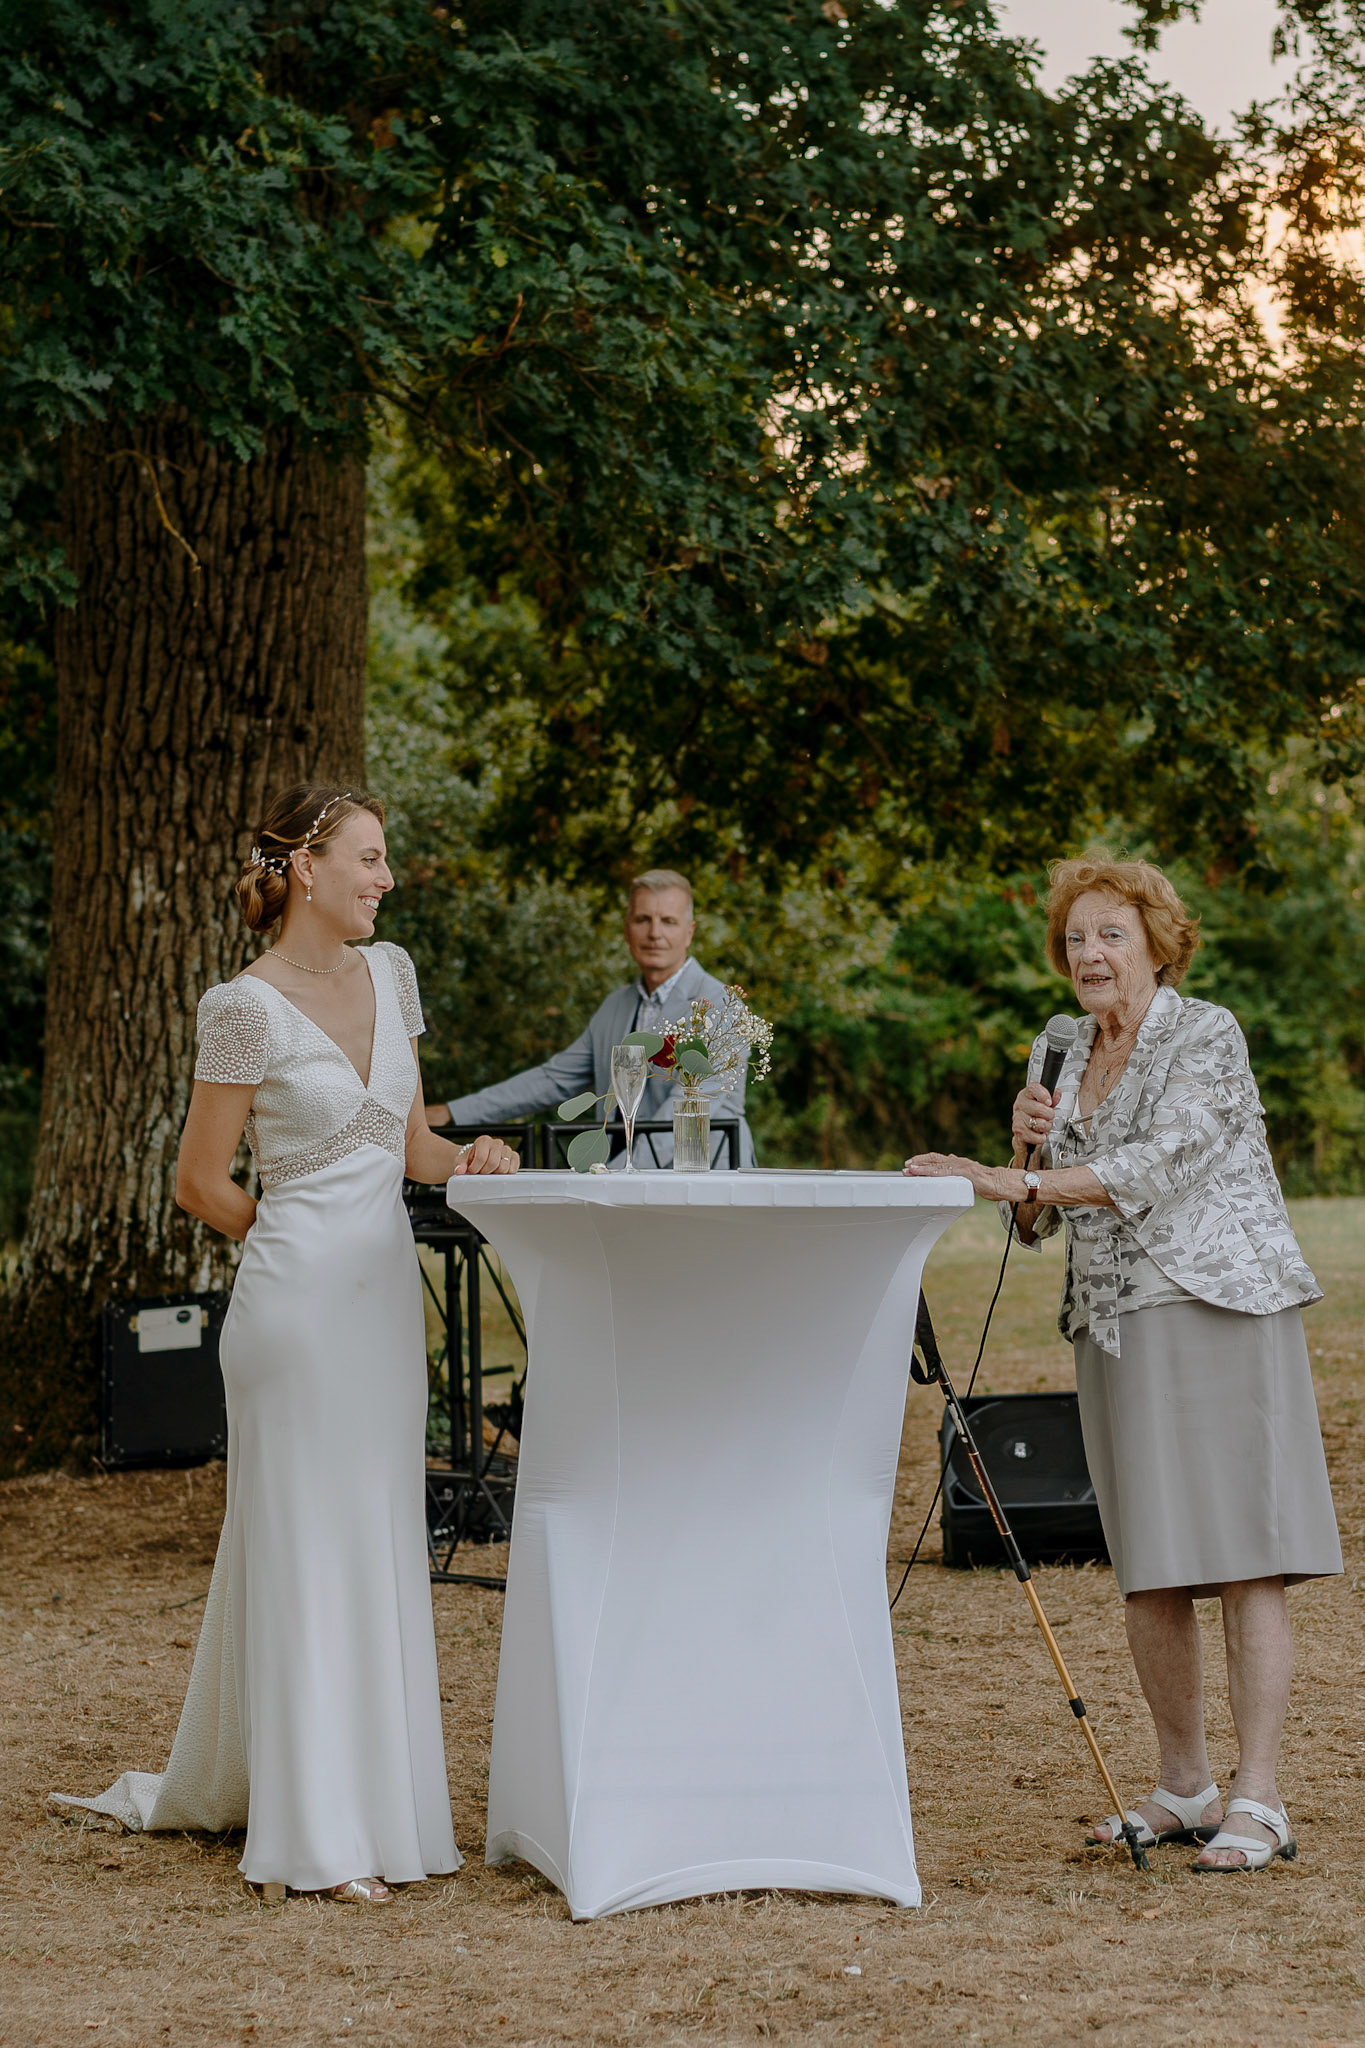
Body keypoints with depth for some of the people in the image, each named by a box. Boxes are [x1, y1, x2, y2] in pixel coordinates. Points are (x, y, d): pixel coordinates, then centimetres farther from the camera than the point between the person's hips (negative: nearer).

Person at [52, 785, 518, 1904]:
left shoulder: (388, 973, 10)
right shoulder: (246, 1008, -12)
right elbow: (202, 1183, -6)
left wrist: (469, 1159, -3)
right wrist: (300, 1242, 6)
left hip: (385, 1289, 7)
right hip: (299, 1295, -7)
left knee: (379, 1545, 11)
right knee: (308, 1545, -2)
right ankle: (318, 1838, 4)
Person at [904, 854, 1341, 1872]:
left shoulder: (1208, 1036, -4)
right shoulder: (1065, 1058, 16)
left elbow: (1161, 1166, -18)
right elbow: (1041, 1222, 18)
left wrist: (1007, 1178, -21)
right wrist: (1029, 1142, -2)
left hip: (1219, 1311, -7)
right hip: (1112, 1323, 7)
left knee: (1243, 1556, -9)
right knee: (1147, 1566, 7)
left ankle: (1259, 1803, -10)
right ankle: (1185, 1789, 17)